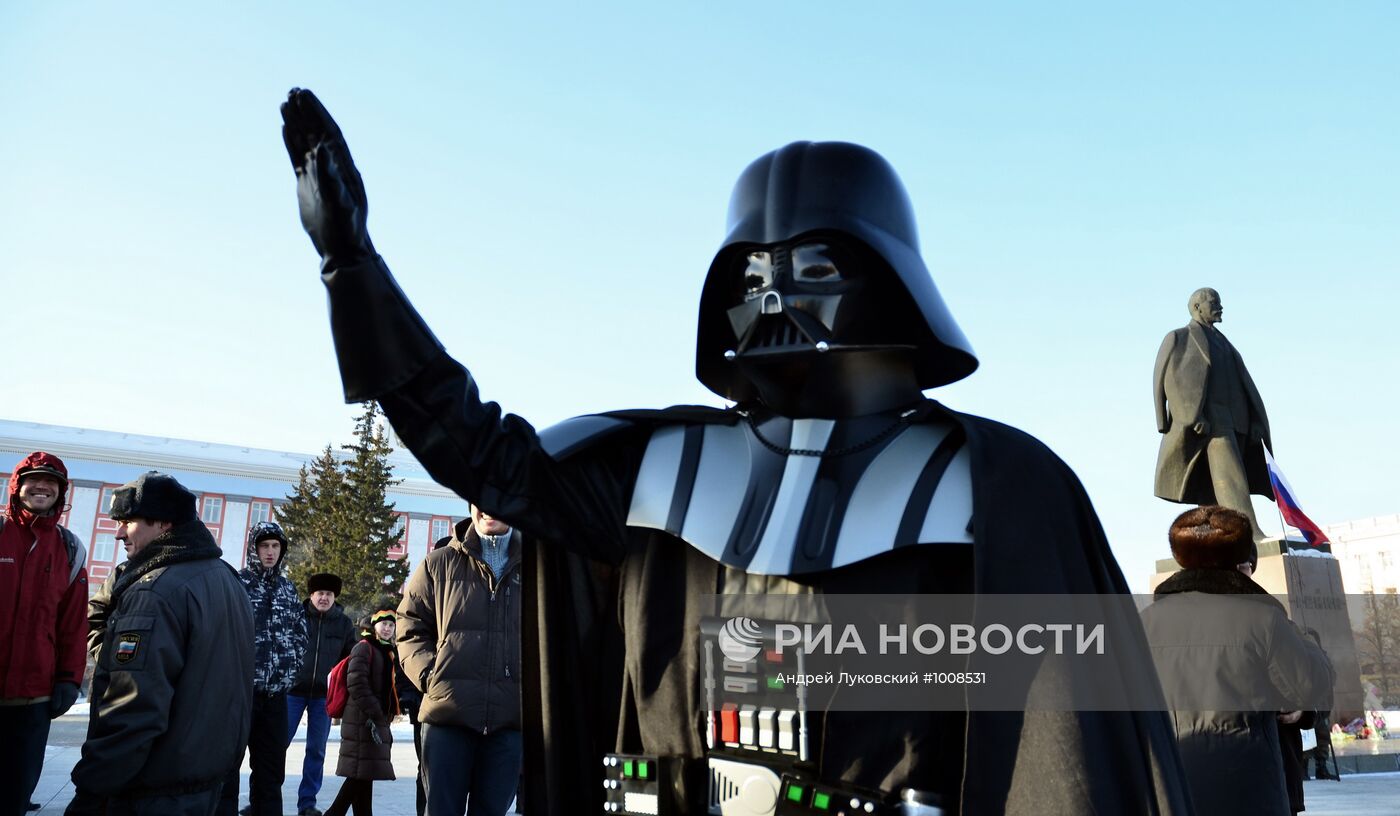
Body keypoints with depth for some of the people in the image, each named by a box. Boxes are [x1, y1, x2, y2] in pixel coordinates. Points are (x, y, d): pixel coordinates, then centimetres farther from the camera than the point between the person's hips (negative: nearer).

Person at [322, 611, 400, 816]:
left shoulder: (387, 652, 20)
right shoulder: (364, 648, -7)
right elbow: (356, 684, -18)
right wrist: (372, 714, -21)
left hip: (377, 719, 9)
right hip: (362, 720, -9)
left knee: (363, 775, 10)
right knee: (361, 773, -10)